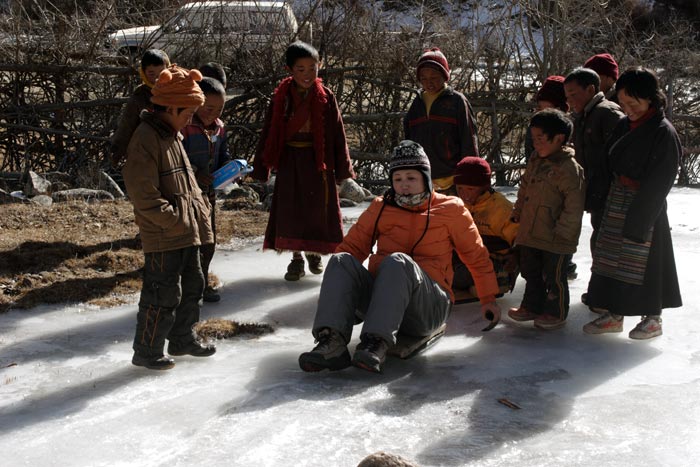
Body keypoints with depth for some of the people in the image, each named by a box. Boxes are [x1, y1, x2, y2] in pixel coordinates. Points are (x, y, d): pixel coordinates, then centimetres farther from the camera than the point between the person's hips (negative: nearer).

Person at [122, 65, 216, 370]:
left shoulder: (172, 136, 14)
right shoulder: (145, 139, -18)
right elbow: (144, 196, -22)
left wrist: (199, 207, 11)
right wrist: (176, 220, -20)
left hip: (186, 233, 10)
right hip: (163, 237, -10)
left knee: (192, 285, 19)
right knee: (163, 294, -2)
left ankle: (181, 339, 35)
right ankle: (146, 351, 13)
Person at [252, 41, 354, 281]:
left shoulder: (325, 97, -4)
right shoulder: (281, 96, -1)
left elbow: (337, 134, 1)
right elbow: (268, 133, 3)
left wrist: (342, 168, 0)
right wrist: (260, 168, 1)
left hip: (318, 161, -1)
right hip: (289, 161, 1)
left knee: (318, 207, 7)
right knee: (290, 209, 3)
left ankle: (314, 252, 29)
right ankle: (296, 258, 15)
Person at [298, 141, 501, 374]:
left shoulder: (450, 209, 10)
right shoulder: (381, 207, 17)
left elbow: (477, 255, 17)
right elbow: (353, 245, 14)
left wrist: (488, 299, 17)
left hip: (430, 306, -3)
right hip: (378, 297, 3)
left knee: (397, 261, -34)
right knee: (341, 261, -23)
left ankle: (377, 344, -49)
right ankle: (333, 342, -41)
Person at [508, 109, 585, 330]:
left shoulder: (569, 169, -19)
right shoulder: (535, 163, 8)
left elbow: (574, 208, -20)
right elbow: (524, 190, 22)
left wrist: (561, 232, -19)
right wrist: (518, 212, 15)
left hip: (556, 240, -8)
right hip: (530, 235, 8)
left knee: (554, 277, 5)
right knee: (531, 273, 19)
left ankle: (556, 313, 20)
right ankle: (532, 306, 34)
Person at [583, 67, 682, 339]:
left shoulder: (664, 133, -16)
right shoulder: (626, 126, 6)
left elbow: (657, 184, -17)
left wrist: (637, 224, -18)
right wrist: (604, 201, 5)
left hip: (644, 209, -7)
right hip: (616, 204, 7)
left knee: (643, 263, 3)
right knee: (611, 258, 11)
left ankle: (652, 319, 20)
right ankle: (614, 316, 23)